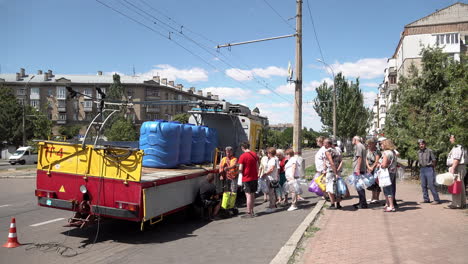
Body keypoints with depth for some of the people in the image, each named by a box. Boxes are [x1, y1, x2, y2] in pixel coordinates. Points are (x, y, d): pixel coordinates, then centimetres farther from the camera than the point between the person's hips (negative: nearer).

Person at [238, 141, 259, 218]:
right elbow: (257, 166, 12)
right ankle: (252, 212, 22)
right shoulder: (255, 154, 6)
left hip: (247, 178, -6)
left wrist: (240, 175, 7)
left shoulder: (242, 156, -14)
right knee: (252, 195, 14)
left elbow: (240, 169, -13)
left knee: (248, 195, -2)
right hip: (254, 177, 6)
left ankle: (249, 213, 3)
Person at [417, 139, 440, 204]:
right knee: (423, 185, 7)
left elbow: (434, 160, -2)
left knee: (431, 185, -9)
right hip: (422, 169, 6)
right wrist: (420, 170, 14)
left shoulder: (429, 151, -7)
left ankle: (436, 200, -3)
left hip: (429, 169, -6)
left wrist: (433, 168, 3)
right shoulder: (419, 152, 11)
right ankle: (426, 199, 15)